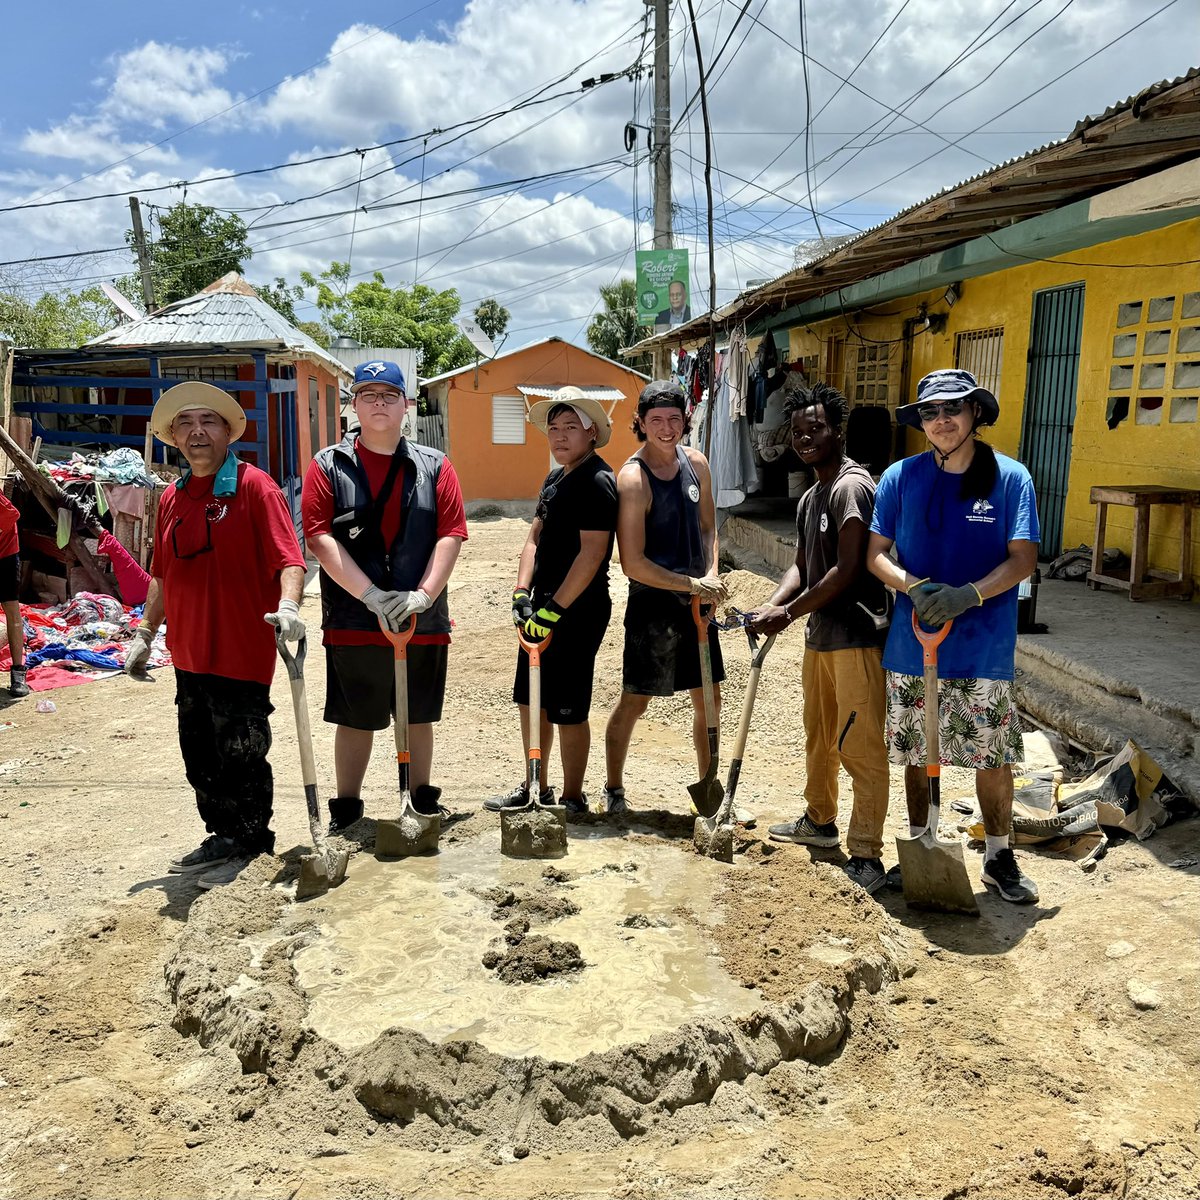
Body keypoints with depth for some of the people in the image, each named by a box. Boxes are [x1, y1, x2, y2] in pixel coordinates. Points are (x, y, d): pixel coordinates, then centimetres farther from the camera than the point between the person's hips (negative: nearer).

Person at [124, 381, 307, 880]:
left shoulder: (254, 486, -8)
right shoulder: (172, 498, 13)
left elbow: (287, 557, -17)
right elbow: (163, 576, 20)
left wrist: (288, 605, -34)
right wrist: (145, 634, 19)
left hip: (241, 653, -7)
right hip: (189, 655, 7)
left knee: (240, 759, 1)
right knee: (200, 756, 16)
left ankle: (252, 847, 19)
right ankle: (222, 837, 33)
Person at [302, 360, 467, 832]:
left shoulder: (434, 467, 5)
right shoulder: (328, 466, 1)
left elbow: (451, 533, -2)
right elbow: (320, 536, -9)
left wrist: (424, 595, -15)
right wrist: (372, 595, -17)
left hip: (423, 620, 2)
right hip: (352, 620, -1)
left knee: (419, 716, 14)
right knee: (355, 718, 9)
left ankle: (423, 801, 31)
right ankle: (345, 810, 25)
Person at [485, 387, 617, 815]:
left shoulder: (598, 482, -15)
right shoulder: (554, 479, 14)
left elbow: (592, 553, -22)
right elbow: (535, 537, 13)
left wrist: (554, 610, -21)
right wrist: (522, 594, -1)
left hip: (577, 612, -9)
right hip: (544, 608, 9)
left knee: (568, 711, 1)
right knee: (530, 699, 17)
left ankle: (572, 799, 18)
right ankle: (535, 788, 33)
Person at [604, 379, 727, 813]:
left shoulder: (696, 464, 3)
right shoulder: (632, 478, -17)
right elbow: (633, 564, -19)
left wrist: (712, 575, -4)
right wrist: (693, 585, -17)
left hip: (697, 600, 6)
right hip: (652, 603, -6)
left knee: (709, 696, 14)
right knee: (634, 700, 4)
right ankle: (614, 789, 23)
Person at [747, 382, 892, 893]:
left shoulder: (851, 487, -15)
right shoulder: (809, 498, 16)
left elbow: (848, 569, -20)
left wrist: (791, 612, -15)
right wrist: (772, 606, -5)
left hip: (856, 636, -10)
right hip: (819, 635, 10)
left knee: (860, 748, -5)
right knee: (818, 736, 23)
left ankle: (866, 858, 2)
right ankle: (819, 819, 41)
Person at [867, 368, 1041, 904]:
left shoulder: (1011, 478, -2)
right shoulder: (900, 478, 1)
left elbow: (1023, 559, -6)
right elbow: (876, 554, 3)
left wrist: (968, 594, -22)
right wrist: (913, 586, -17)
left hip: (984, 648, -1)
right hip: (912, 644, 1)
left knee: (993, 758, 6)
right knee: (916, 753, 12)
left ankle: (998, 858, 26)